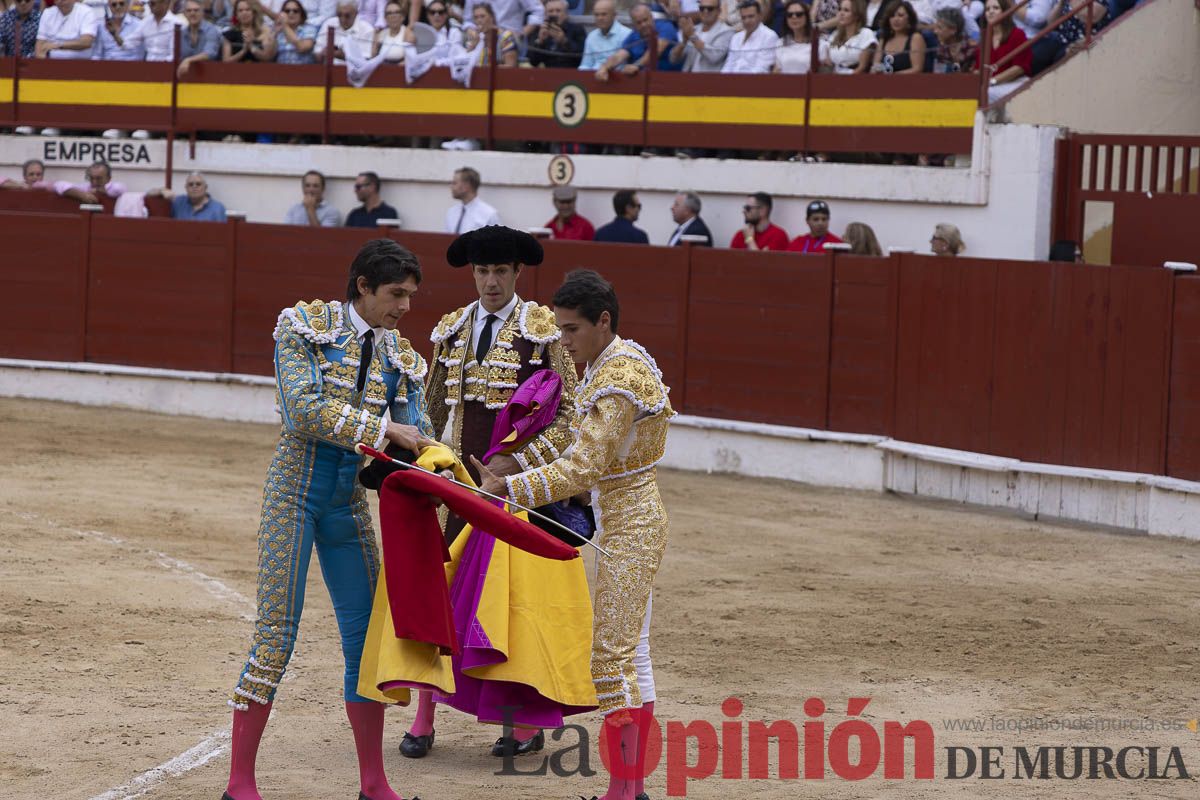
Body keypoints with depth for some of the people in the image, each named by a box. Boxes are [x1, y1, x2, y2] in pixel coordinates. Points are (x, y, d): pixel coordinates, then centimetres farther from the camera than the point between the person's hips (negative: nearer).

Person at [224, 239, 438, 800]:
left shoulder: (400, 358, 8)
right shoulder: (305, 326, -6)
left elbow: (418, 440, 3)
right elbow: (304, 409, -19)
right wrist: (384, 430, -22)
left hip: (349, 501, 5)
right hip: (296, 491, -5)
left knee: (367, 636, 5)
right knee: (275, 634, -6)